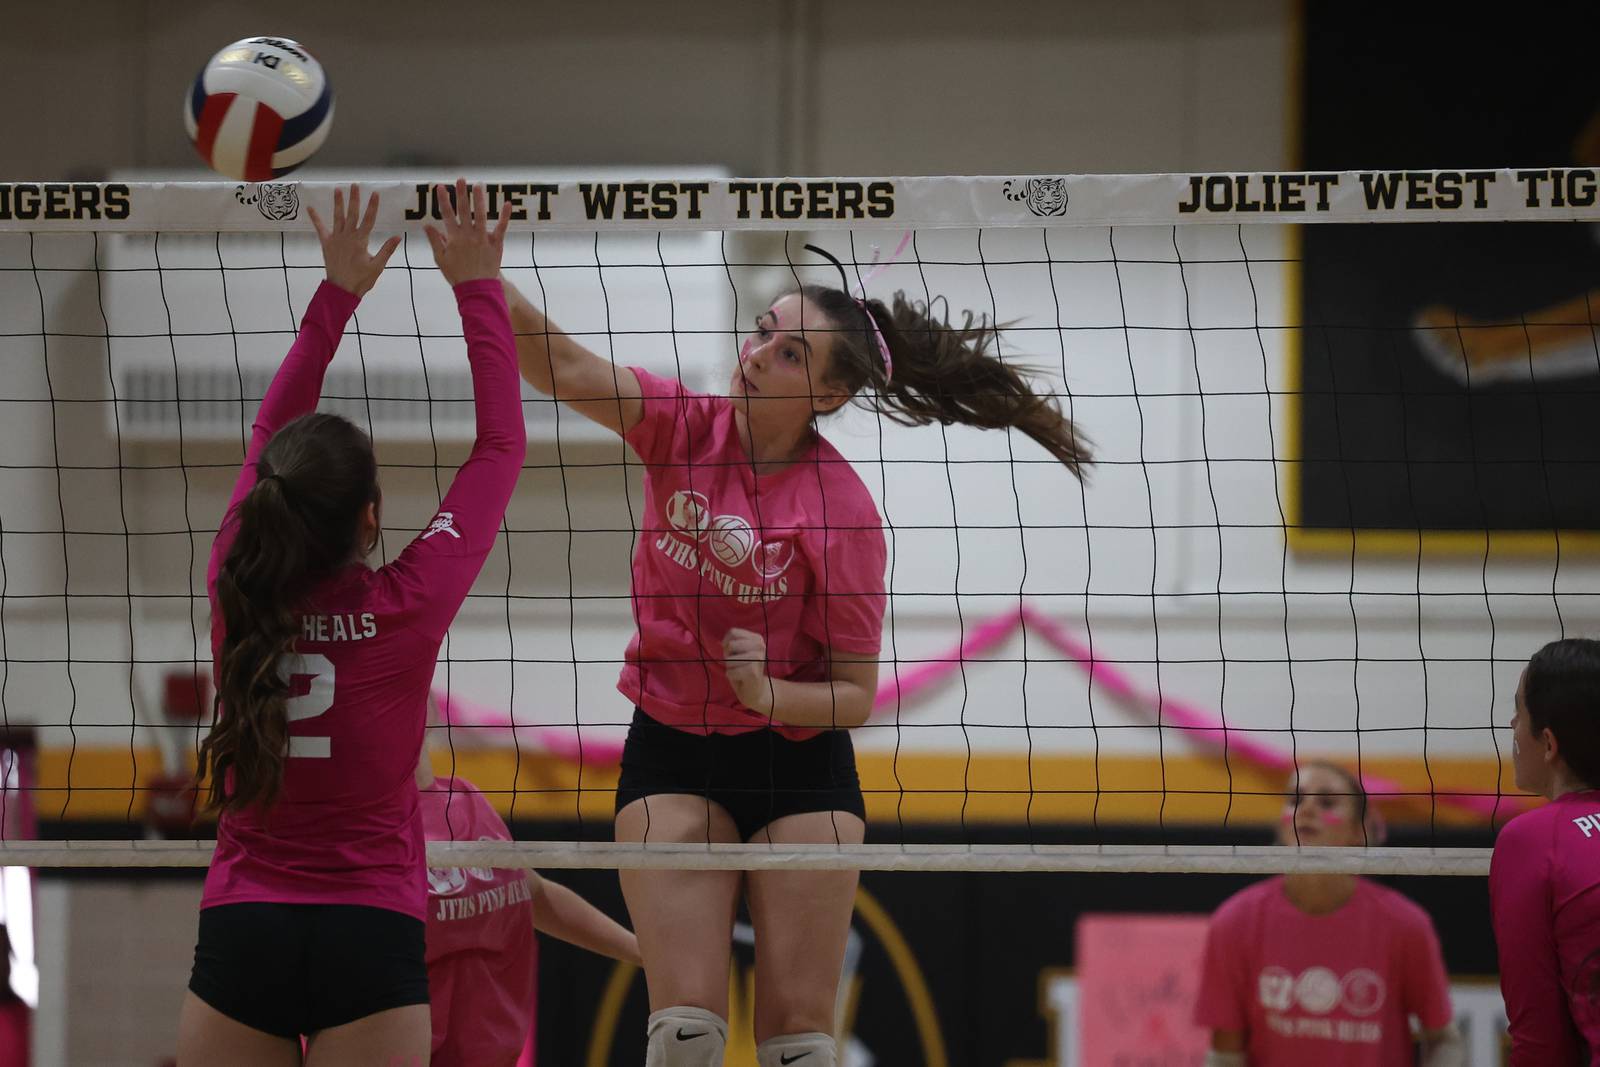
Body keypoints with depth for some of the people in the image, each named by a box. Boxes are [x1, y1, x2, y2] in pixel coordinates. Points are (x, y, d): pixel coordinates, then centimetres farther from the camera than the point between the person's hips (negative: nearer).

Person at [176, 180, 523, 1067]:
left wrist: (338, 293, 22)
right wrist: (476, 285, 11)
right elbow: (500, 447, 5)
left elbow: (269, 437, 17)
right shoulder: (404, 608, -7)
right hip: (369, 934, -3)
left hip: (238, 935, 3)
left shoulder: (234, 592, 0)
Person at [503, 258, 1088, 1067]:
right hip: (671, 751, 2)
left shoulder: (843, 513, -16)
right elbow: (562, 367, -25)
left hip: (798, 761, -2)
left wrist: (769, 695, -29)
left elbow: (855, 694, -10)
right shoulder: (684, 427, -8)